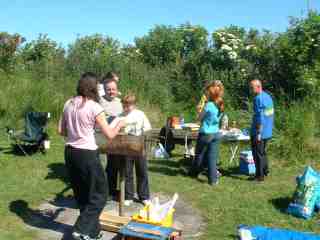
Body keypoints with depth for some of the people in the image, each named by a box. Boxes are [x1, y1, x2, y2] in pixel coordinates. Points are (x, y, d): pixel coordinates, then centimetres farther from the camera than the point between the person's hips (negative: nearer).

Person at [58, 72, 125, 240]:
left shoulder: (68, 104, 5)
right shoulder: (94, 107, -13)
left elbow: (61, 131, 11)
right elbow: (109, 135, -10)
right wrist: (119, 125, 8)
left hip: (70, 152, 7)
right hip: (87, 154, -7)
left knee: (81, 194, 18)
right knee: (99, 194, 9)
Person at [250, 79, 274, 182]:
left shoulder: (258, 98, -18)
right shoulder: (268, 96, 9)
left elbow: (260, 117, -22)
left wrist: (258, 133, -20)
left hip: (260, 131, -9)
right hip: (268, 131, 9)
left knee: (258, 154, 1)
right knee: (262, 151, 22)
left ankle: (260, 175, 7)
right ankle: (265, 171, 31)